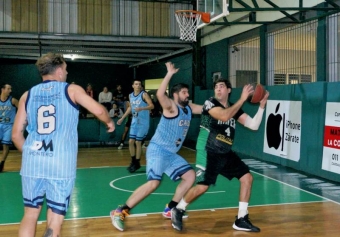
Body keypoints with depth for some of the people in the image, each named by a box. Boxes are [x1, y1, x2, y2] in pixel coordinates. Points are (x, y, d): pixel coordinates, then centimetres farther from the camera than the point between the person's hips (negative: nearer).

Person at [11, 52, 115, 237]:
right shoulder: (71, 90, 4)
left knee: (30, 214, 17)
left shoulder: (28, 95, 13)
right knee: (54, 222, 5)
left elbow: (16, 135, 11)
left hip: (33, 161, 4)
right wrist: (109, 122, 15)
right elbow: (98, 110, -7)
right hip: (61, 162, -3)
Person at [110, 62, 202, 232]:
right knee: (153, 183, -22)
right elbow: (160, 94, -32)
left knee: (190, 175, 6)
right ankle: (120, 212, -14)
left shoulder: (189, 108, 12)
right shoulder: (171, 107, -11)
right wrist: (169, 74, -31)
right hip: (158, 150, -9)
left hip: (172, 153, 9)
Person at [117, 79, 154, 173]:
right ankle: (133, 162, 20)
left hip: (143, 122, -6)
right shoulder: (130, 95, 7)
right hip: (134, 122, 6)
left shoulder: (144, 94, -12)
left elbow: (151, 106, -21)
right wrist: (122, 118, 21)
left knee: (138, 142, -2)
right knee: (131, 142, 4)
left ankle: (137, 163, 12)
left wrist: (141, 108, -36)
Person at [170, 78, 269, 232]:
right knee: (202, 186, -17)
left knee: (247, 178, 3)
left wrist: (261, 106, -4)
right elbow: (224, 116, -29)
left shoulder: (234, 108, 9)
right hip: (208, 152, -7)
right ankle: (178, 210, 10)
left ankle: (241, 220, 12)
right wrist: (242, 99, -25)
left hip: (226, 153, 7)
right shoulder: (210, 103, -10)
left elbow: (253, 125, 6)